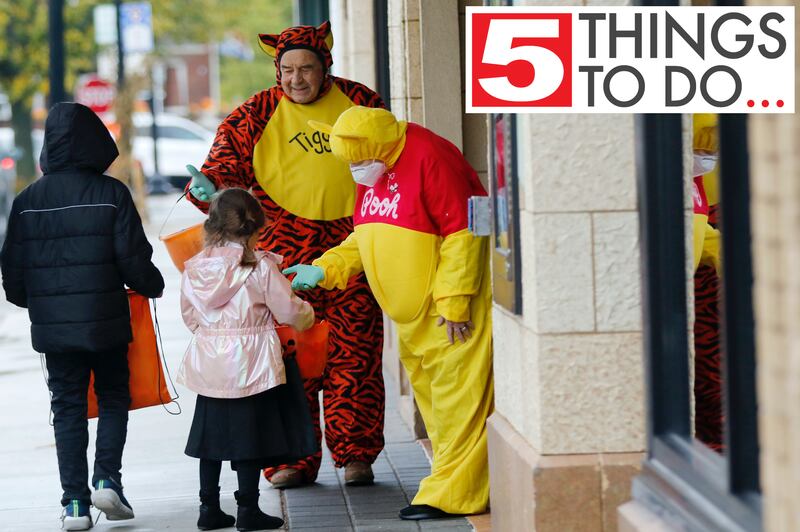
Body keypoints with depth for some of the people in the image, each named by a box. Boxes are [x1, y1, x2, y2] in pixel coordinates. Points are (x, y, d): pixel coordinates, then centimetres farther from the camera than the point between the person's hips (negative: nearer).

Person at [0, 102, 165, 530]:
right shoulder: (111, 194, -7)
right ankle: (106, 479, -3)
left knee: (67, 407, 8)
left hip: (52, 323, 2)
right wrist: (152, 286, 12)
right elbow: (132, 258, -8)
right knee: (113, 398, 14)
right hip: (105, 320, -2)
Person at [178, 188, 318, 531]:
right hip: (250, 365, -4)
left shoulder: (194, 269, 0)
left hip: (209, 366, 4)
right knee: (249, 437, 3)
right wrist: (307, 314, 14)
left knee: (211, 436, 13)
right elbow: (288, 311, -8)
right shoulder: (261, 268, -14)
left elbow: (190, 316, 10)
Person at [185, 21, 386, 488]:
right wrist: (208, 185, -22)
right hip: (287, 245, -1)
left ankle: (354, 453, 10)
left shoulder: (359, 103, 10)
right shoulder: (258, 116, 4)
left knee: (354, 354, 1)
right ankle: (292, 458, 4)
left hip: (351, 244, 1)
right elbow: (229, 159, -1)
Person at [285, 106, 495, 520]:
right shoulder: (371, 174, 10)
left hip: (452, 308, -9)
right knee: (427, 391, 12)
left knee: (456, 396, -7)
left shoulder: (429, 159, -19)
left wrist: (453, 301, -21)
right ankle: (452, 478, 20)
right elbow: (364, 238, 18)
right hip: (413, 314, 9)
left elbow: (461, 234, -20)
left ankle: (453, 493, -6)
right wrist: (324, 269, 3)